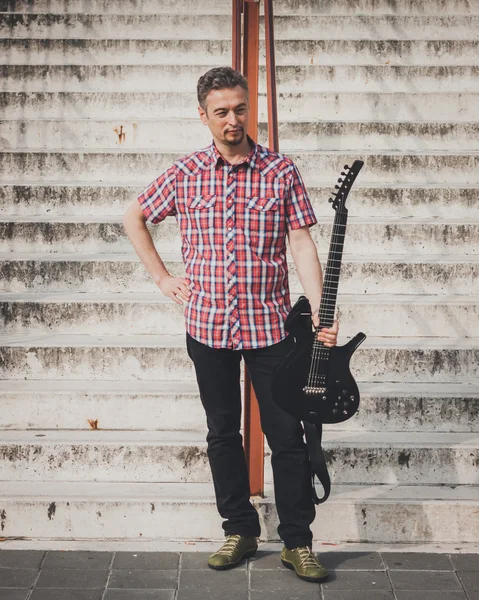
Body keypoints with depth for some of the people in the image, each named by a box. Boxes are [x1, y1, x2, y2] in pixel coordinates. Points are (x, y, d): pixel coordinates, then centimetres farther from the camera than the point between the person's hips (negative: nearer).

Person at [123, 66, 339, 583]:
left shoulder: (280, 171, -1)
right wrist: (162, 278, 7)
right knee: (223, 432, 11)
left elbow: (301, 244, -5)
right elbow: (134, 218, 14)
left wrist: (320, 313, -14)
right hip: (208, 326, 2)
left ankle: (297, 541, 15)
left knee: (286, 434, 2)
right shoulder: (184, 174, 2)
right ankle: (240, 531, 27)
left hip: (270, 325, -1)